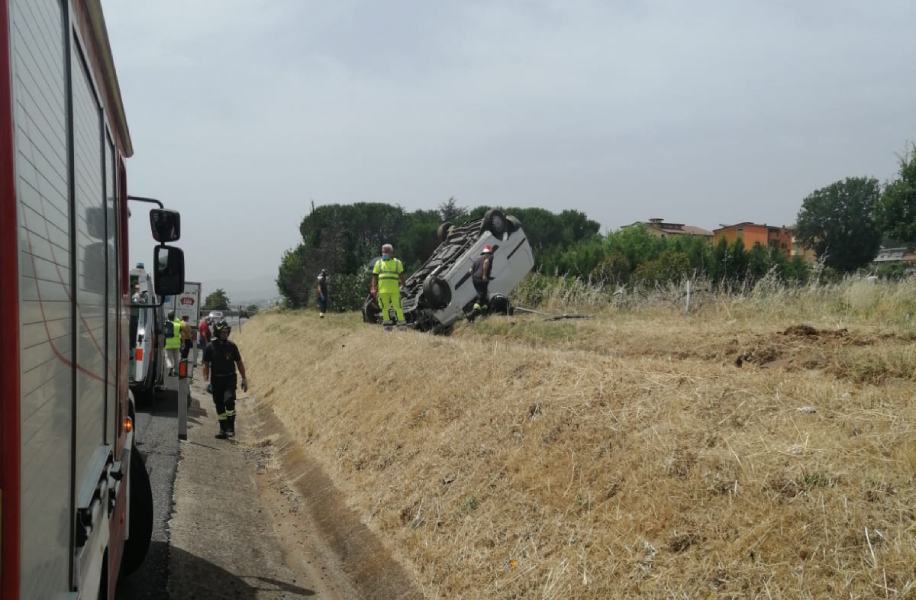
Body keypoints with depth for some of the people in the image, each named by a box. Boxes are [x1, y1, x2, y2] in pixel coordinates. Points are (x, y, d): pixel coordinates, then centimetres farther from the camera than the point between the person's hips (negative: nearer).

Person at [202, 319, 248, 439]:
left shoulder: (232, 346, -1)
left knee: (229, 400, -20)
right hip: (216, 380, 1)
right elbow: (206, 365, -1)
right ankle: (223, 429, 17)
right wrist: (206, 381, -9)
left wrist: (244, 379, 7)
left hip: (230, 378, -1)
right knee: (219, 406, 6)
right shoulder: (210, 348, -4)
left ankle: (231, 428, -11)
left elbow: (239, 363, 7)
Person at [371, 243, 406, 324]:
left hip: (394, 289, -1)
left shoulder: (397, 262, 12)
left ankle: (402, 323, -2)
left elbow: (401, 275, 10)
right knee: (385, 308, 3)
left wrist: (402, 283, -5)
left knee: (397, 307, -6)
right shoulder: (379, 263, 15)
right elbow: (375, 277, 12)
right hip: (382, 290, 2)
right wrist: (374, 289, 2)